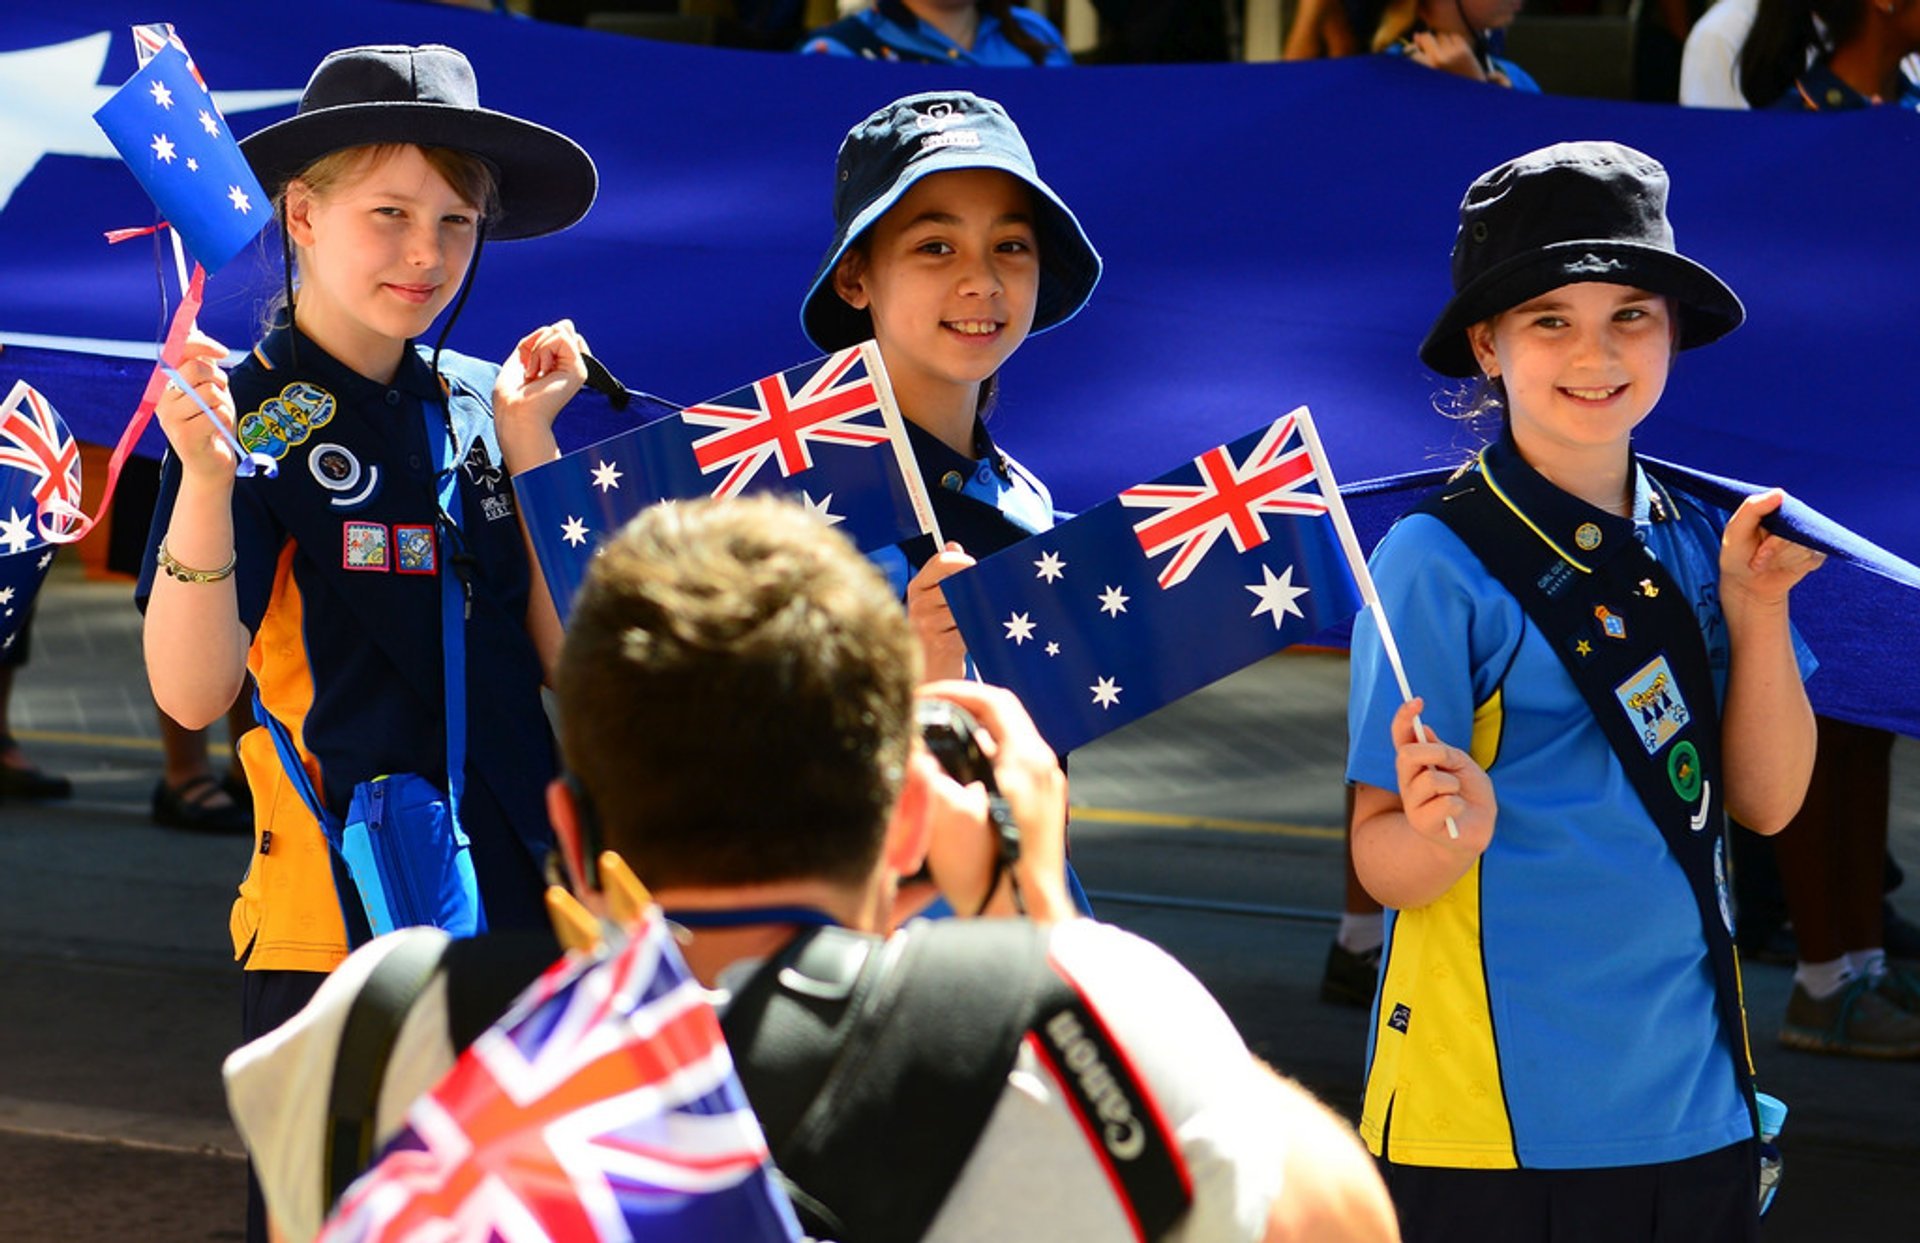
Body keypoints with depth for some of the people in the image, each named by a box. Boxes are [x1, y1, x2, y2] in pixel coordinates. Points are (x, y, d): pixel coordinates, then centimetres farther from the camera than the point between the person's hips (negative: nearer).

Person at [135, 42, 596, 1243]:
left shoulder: (480, 403, 8)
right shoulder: (252, 415, -6)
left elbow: (574, 658, 2)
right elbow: (192, 692, -17)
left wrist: (529, 446, -4)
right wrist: (205, 479, -30)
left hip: (525, 906, 5)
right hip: (335, 929, -5)